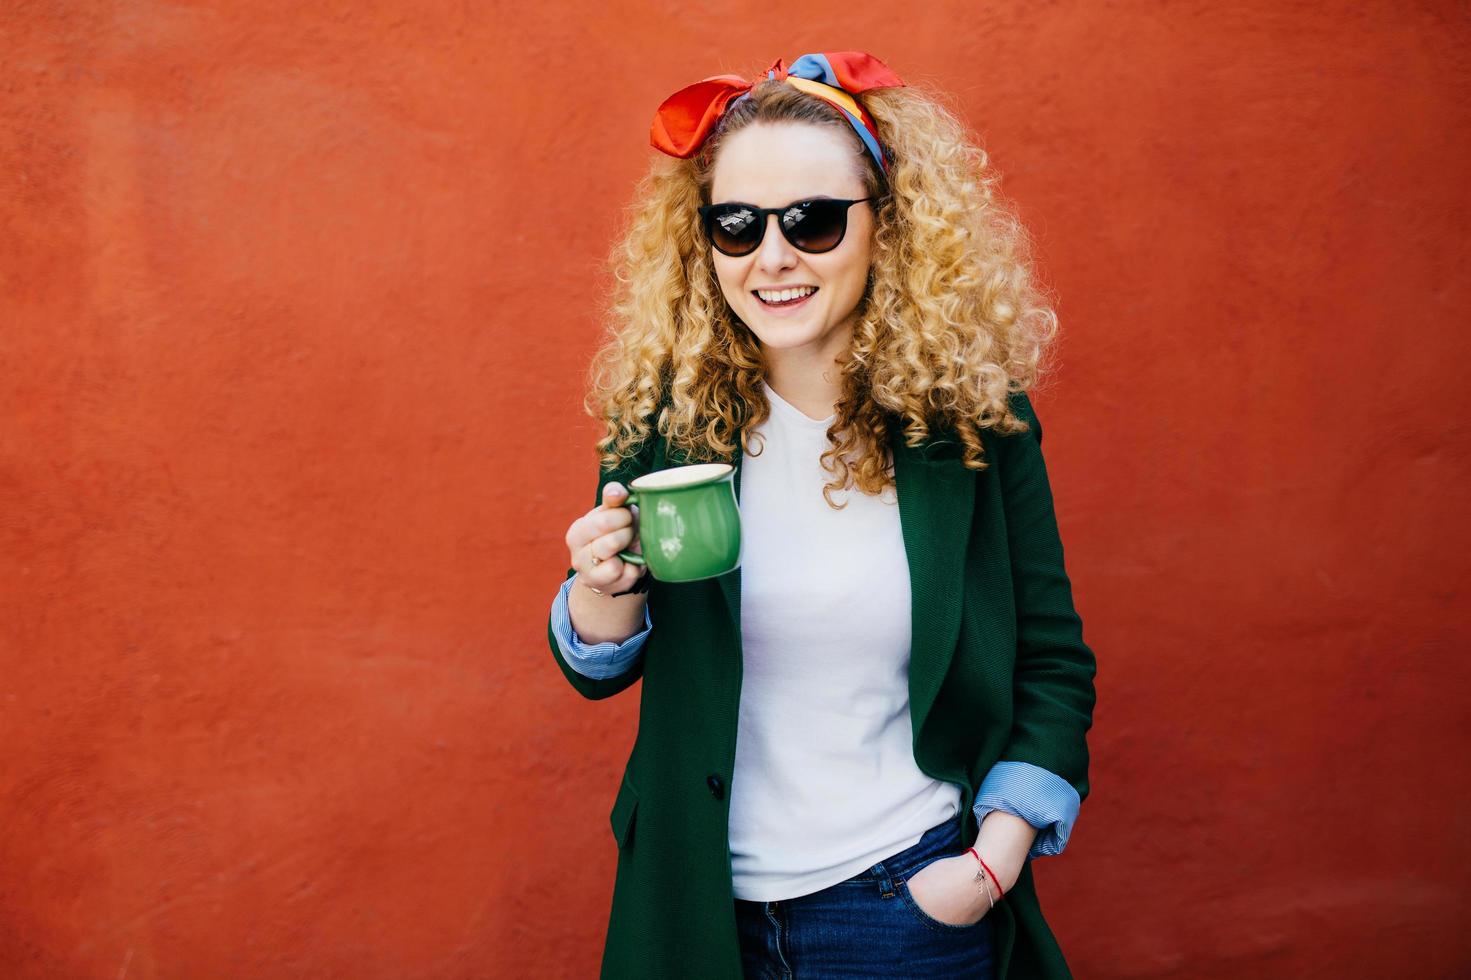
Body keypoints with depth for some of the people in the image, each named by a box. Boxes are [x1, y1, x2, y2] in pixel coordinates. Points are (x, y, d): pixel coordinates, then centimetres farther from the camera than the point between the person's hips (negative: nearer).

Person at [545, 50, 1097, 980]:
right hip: (701, 899, 2)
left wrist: (995, 860, -10)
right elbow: (601, 669, 1)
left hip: (911, 899, -1)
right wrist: (605, 588, -19)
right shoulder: (664, 417, -7)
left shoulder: (974, 419, -10)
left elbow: (1052, 666, -1)